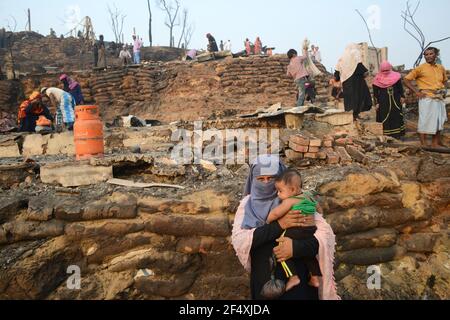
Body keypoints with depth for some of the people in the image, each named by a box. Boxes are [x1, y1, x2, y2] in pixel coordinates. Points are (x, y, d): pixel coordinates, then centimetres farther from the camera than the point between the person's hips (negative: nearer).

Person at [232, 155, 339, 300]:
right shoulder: (247, 204, -4)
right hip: (264, 279, 2)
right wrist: (278, 225, -26)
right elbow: (238, 240, -18)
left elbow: (326, 232, -13)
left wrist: (296, 246, -30)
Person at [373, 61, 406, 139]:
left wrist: (402, 97, 2)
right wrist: (376, 103, -4)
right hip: (383, 103, -2)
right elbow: (375, 93, 1)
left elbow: (400, 88, 10)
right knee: (385, 120, -3)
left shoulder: (396, 76, 3)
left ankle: (397, 136, 14)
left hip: (395, 102, 2)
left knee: (396, 118, 5)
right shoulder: (378, 80, -2)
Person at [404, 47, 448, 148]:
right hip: (426, 99, -6)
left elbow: (445, 80, 31)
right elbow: (406, 80, -3)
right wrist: (416, 92, -9)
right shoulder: (421, 68, -3)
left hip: (440, 98, 6)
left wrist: (444, 91, 14)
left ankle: (436, 143, 24)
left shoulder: (441, 68, 13)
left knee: (439, 121, 12)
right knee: (425, 122, -6)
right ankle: (424, 145, 2)